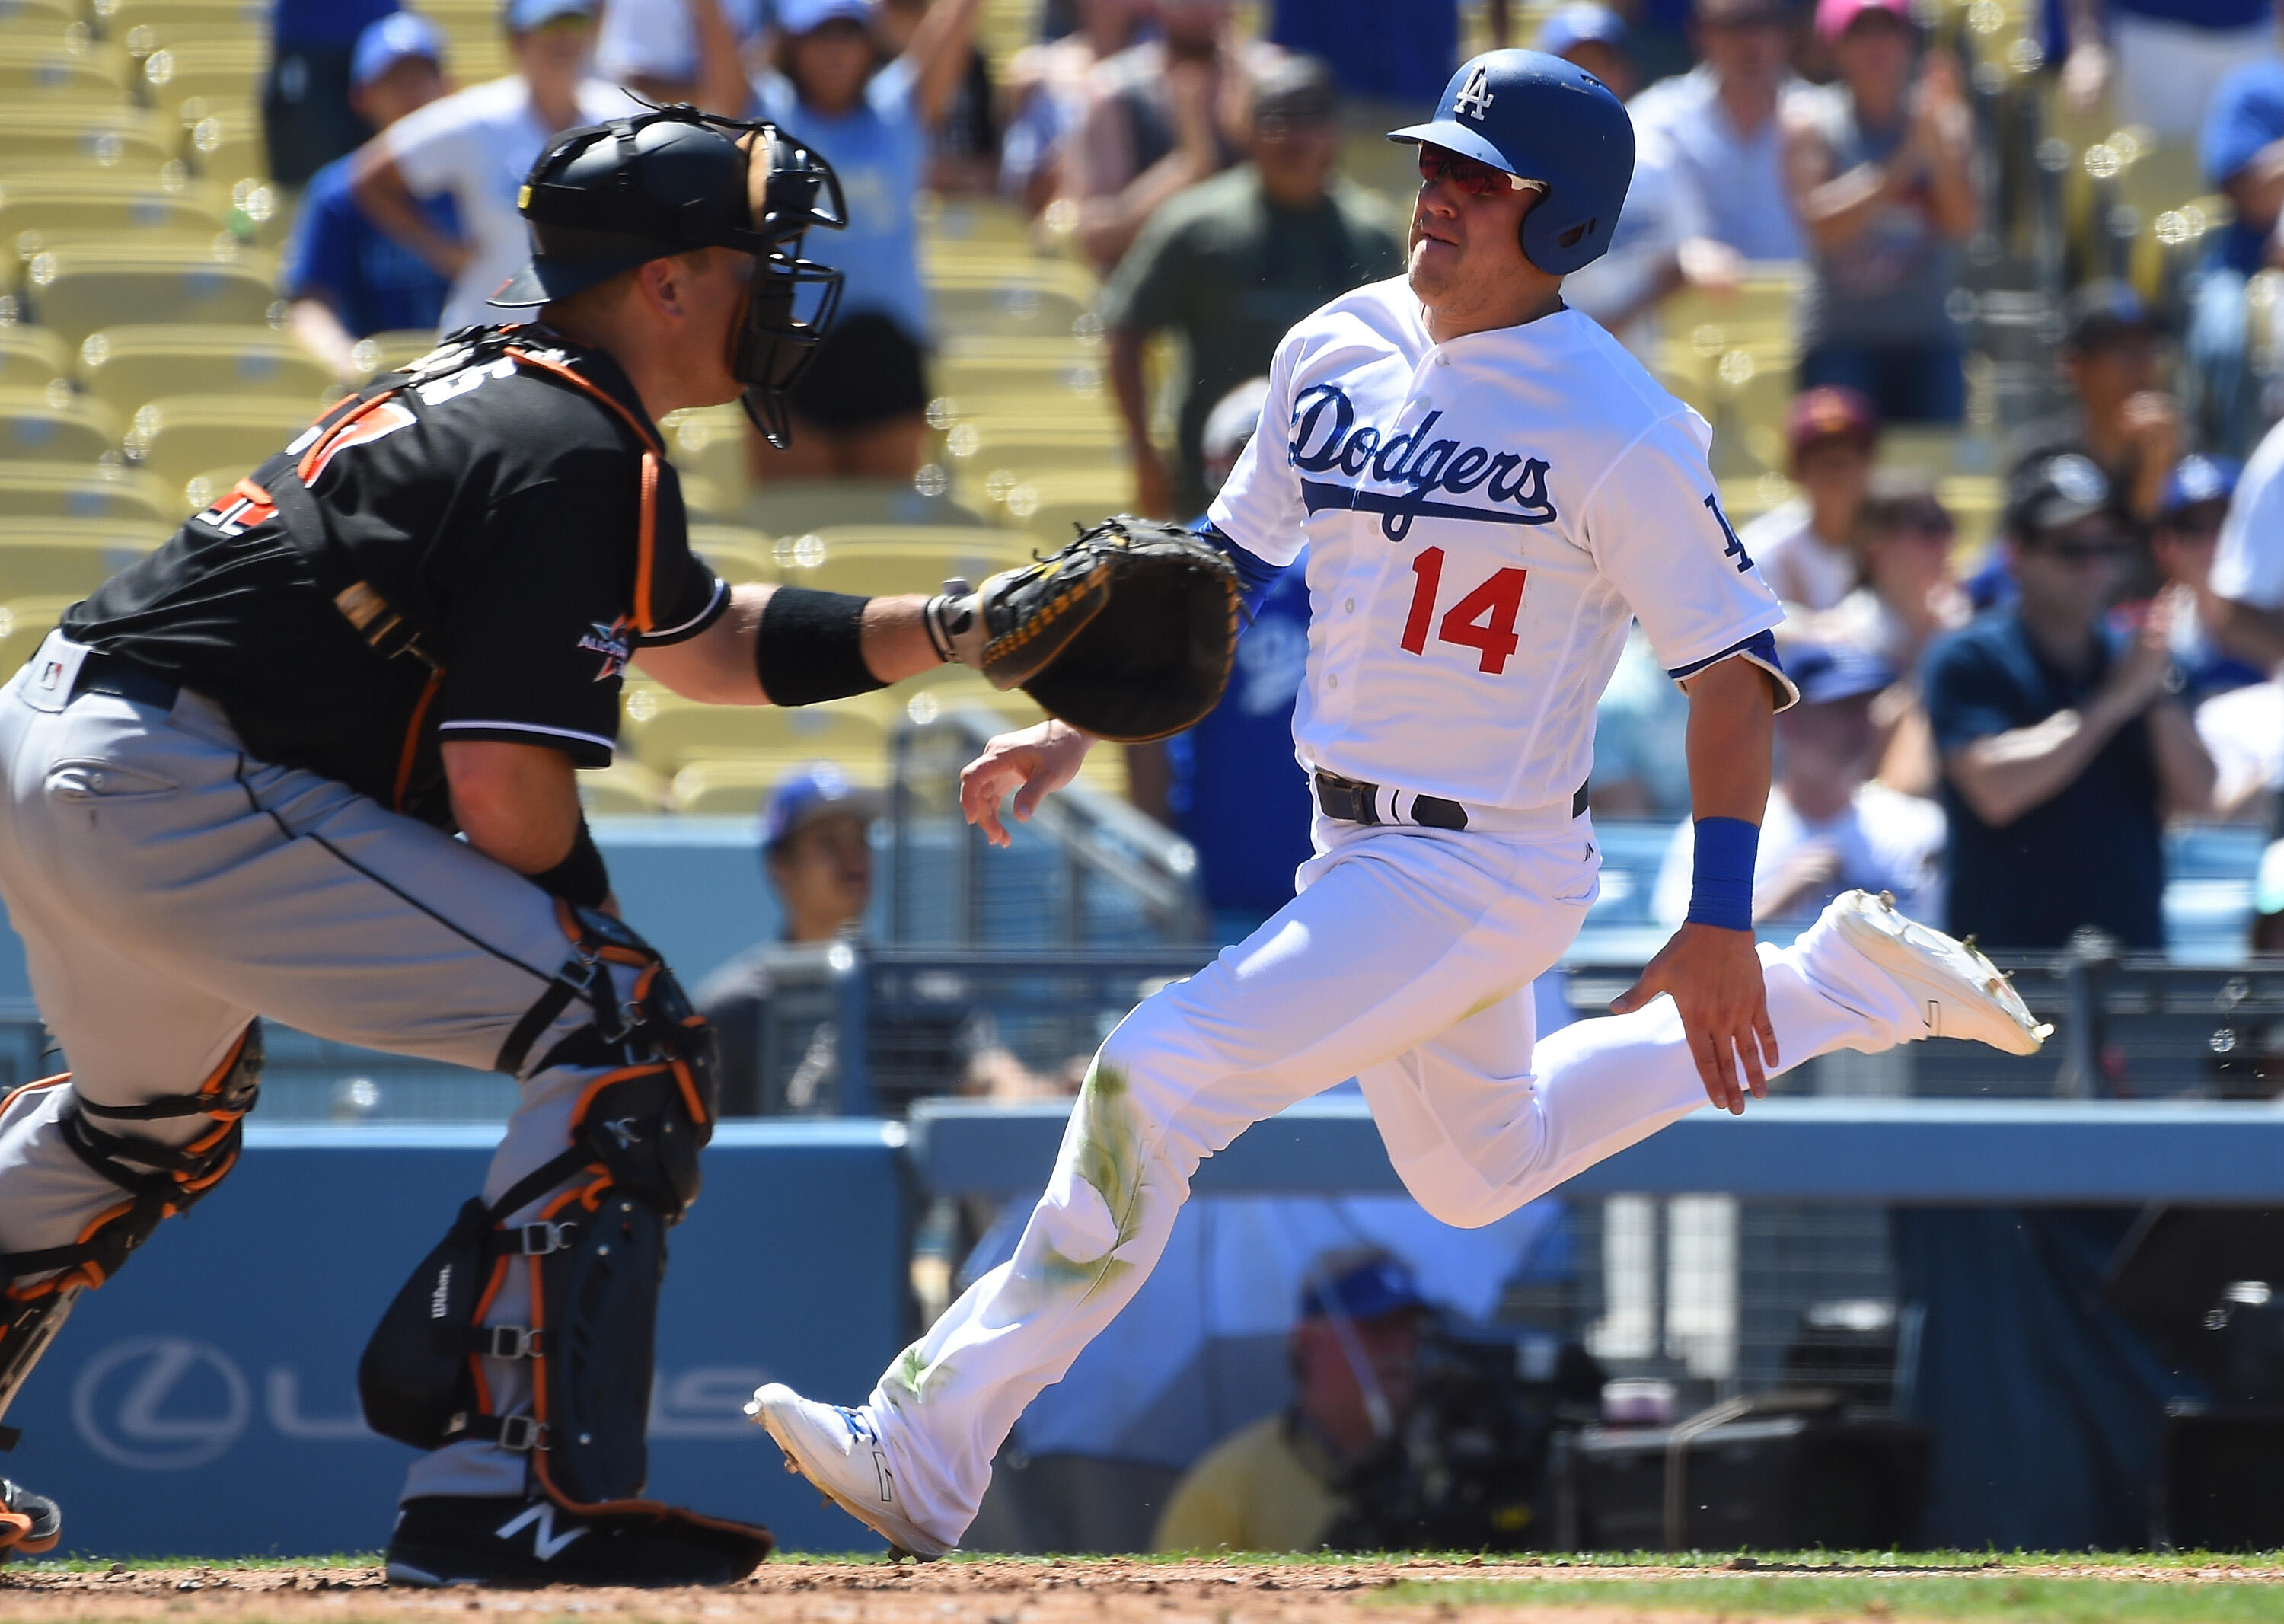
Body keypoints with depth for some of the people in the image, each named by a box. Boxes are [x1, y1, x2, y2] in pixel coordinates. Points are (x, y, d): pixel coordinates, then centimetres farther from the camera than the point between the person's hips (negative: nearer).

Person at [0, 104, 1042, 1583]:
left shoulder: (488, 388, 19)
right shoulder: (572, 452, -12)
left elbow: (703, 644, 30)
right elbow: (509, 795, -16)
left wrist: (952, 629, 20)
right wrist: (579, 936, 2)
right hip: (185, 795, -10)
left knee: (158, 1116, 36)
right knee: (629, 1035, -12)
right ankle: (505, 1499, -18)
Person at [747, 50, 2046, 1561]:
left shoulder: (1618, 429, -19)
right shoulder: (1335, 351, 2)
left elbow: (1733, 665, -15)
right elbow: (1225, 562, 15)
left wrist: (1719, 927, -20)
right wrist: (1072, 730, 6)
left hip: (1487, 873, -9)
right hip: (1365, 852, 9)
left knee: (1158, 1080, -19)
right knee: (1480, 1173, 27)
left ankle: (931, 1451, -16)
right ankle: (1849, 983, 37)